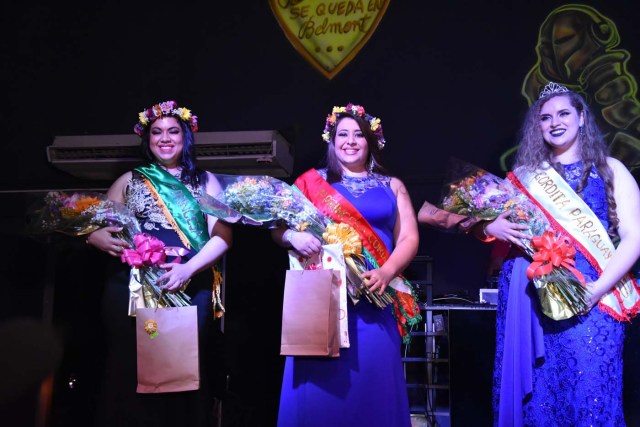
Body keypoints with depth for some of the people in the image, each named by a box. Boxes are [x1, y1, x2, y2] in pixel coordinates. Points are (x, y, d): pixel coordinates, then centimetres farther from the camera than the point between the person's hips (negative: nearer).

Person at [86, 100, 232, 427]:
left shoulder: (205, 181, 11)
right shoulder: (129, 180, 14)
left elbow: (222, 235, 1)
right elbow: (96, 227, 11)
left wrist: (188, 268, -14)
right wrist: (99, 238, -13)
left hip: (191, 292, -1)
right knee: (132, 372, 2)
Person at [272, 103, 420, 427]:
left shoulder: (392, 186, 14)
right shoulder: (311, 182, 11)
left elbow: (409, 238, 7)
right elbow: (278, 228, 8)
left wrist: (386, 273, -12)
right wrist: (293, 236, -16)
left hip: (373, 298, 1)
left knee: (371, 383, 1)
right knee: (317, 385, -3)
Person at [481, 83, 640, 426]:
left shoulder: (610, 169, 8)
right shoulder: (525, 174, 13)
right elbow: (487, 223, 17)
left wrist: (597, 289, -13)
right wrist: (490, 228, -8)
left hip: (592, 300, -2)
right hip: (531, 298, 2)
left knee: (589, 392, -5)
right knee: (536, 392, 4)